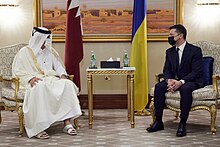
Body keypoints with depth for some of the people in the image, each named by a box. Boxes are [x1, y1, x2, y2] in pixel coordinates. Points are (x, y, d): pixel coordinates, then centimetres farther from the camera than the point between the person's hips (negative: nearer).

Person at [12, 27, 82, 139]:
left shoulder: (50, 51, 22)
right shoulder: (25, 52, 7)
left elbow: (58, 66, 19)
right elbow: (17, 71, -1)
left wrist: (62, 75, -4)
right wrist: (30, 78, -19)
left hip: (51, 79, 5)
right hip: (35, 82, -5)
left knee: (67, 84, -27)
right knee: (40, 88, -42)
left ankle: (67, 123, -32)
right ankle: (38, 128, -42)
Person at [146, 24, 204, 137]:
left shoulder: (195, 51, -9)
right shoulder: (170, 51, 10)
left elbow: (196, 72, -16)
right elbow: (166, 70, 7)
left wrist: (181, 82, -30)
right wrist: (169, 80, -18)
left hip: (191, 81, -5)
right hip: (174, 80, 5)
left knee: (185, 88, -39)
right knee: (159, 86, -22)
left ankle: (182, 124, -33)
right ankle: (158, 121, -18)